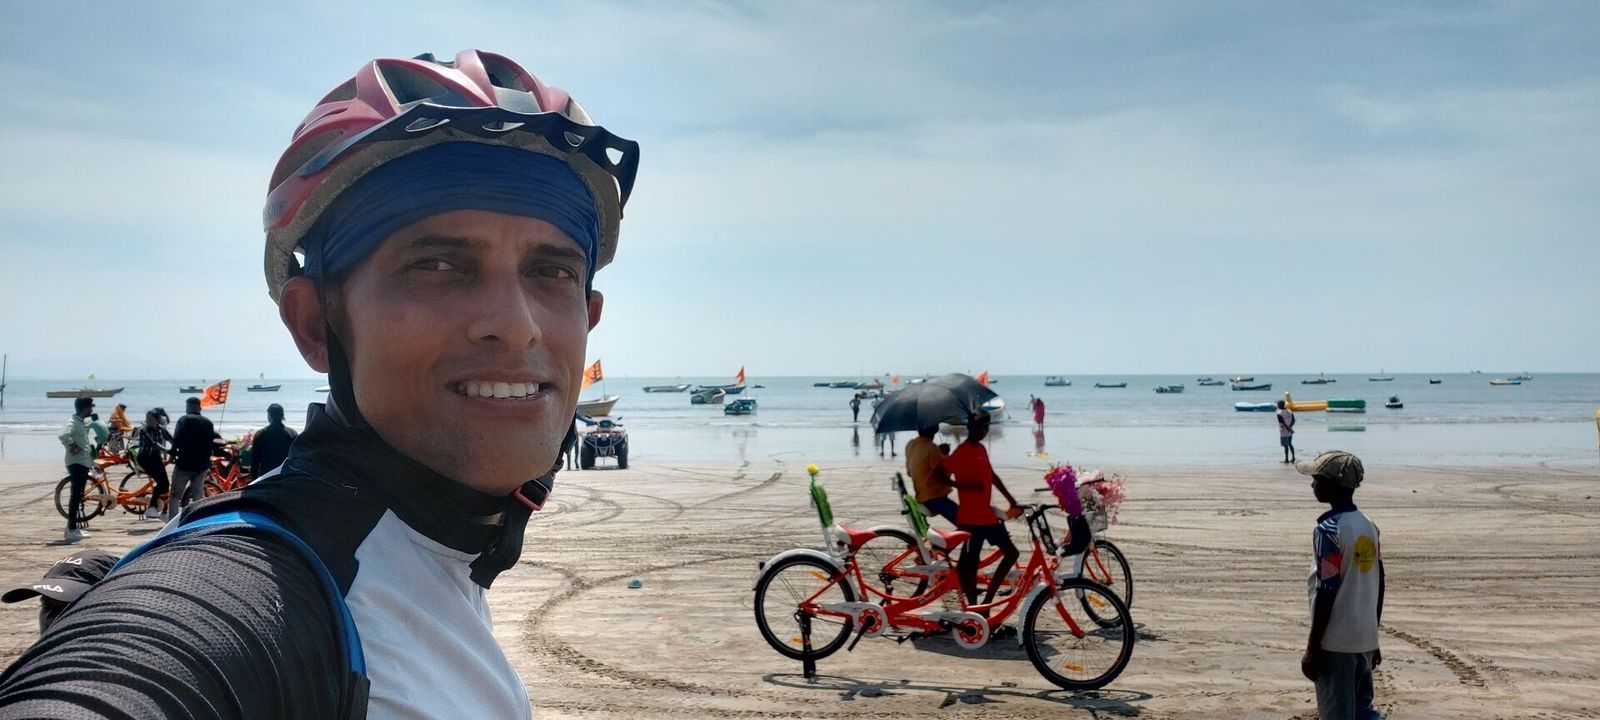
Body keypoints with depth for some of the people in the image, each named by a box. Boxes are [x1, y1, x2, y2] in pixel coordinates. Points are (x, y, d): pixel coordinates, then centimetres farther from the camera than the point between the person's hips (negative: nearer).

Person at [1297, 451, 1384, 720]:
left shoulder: (1328, 530, -16)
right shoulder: (1369, 525, 8)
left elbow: (1326, 593, -17)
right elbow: (1379, 586, 13)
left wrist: (1312, 649, -12)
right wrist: (1373, 639, 21)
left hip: (1335, 642, -8)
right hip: (1365, 639, 8)